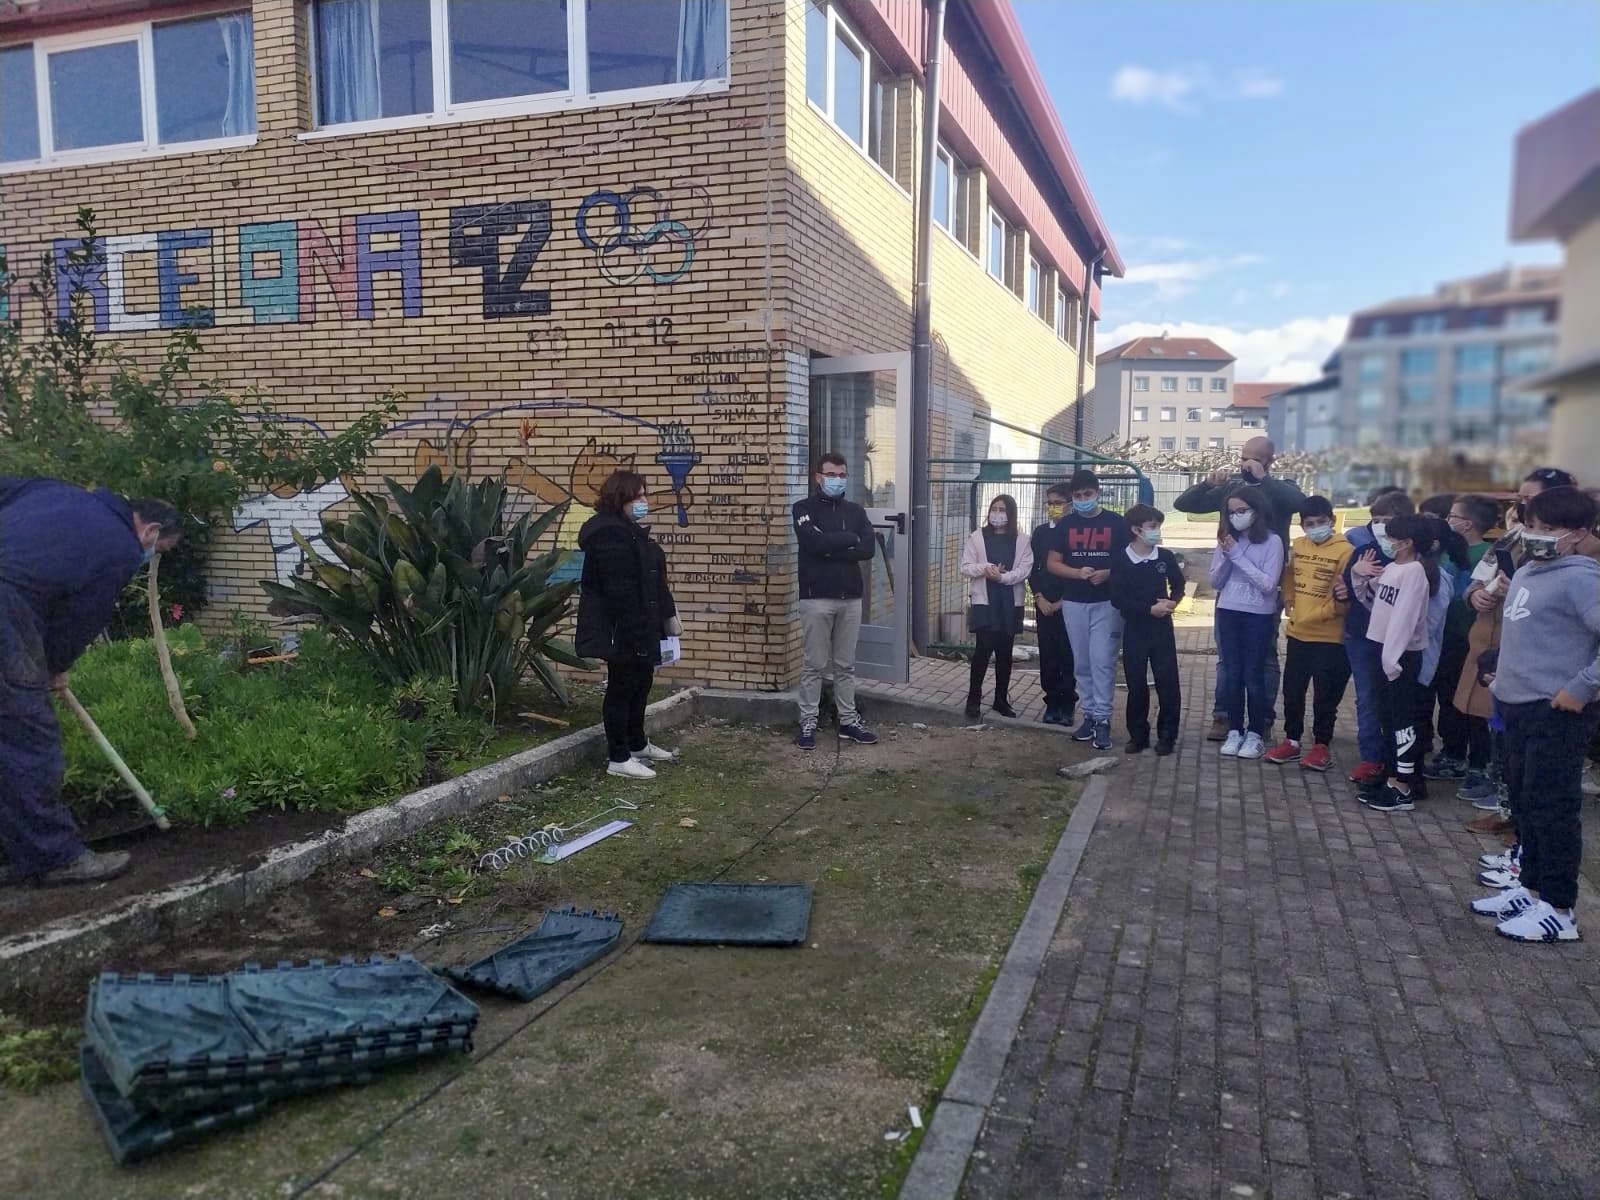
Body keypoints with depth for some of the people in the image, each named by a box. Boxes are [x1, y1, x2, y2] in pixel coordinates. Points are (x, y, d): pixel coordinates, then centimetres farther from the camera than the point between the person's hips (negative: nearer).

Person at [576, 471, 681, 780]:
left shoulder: (633, 532, 14)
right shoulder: (610, 535, -20)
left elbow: (652, 580, 19)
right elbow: (619, 589, -26)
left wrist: (669, 615, 18)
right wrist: (632, 633, -27)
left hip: (639, 627, 10)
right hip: (622, 630, -10)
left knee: (641, 683, 19)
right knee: (622, 687, -2)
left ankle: (638, 745, 34)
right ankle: (619, 759, 7)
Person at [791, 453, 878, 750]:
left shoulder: (856, 510, 12)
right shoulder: (804, 508, 0)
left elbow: (869, 548, -3)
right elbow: (814, 542, -19)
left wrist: (831, 549, -12)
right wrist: (850, 538, -7)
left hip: (851, 597, 4)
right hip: (816, 598, -4)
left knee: (846, 665, 10)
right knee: (814, 665, 1)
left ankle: (848, 721, 18)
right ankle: (808, 722, 8)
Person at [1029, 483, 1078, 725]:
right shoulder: (1040, 533, 10)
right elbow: (1032, 569, 11)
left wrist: (1062, 601, -8)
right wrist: (1040, 598, -1)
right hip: (1045, 604, 4)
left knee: (1068, 656, -1)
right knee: (1047, 655, 5)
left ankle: (1067, 705, 8)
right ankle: (1052, 703, 14)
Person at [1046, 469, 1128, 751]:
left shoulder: (1116, 523, 1)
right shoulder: (1066, 525, 7)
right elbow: (1051, 563, 6)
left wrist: (1108, 574, -17)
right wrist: (1078, 573, -12)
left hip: (1107, 603, -3)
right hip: (1074, 603, 3)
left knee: (1102, 661, -9)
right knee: (1082, 663, 8)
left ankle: (1102, 719, -3)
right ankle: (1089, 716, 16)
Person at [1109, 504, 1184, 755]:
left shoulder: (1166, 557, -1)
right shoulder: (1120, 560, -7)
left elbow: (1178, 585, 14)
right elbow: (1117, 598, -11)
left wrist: (1173, 601, -6)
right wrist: (1149, 609, -17)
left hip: (1162, 629, 1)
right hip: (1134, 630, -1)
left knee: (1168, 683, 1)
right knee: (1136, 685, 6)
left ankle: (1167, 736, 14)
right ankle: (1138, 735, 18)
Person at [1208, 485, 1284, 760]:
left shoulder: (1272, 541, -9)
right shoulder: (1227, 539, 3)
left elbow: (1268, 584, -16)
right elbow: (1215, 582, 5)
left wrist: (1238, 556, -18)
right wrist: (1226, 556, -12)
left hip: (1259, 616, -4)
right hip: (1228, 613, 4)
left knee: (1253, 675, 1)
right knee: (1231, 674, 7)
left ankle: (1255, 734, 12)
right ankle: (1234, 731, 17)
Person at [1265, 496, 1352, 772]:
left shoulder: (1344, 550, -12)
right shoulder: (1296, 546, 6)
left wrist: (1324, 611, -22)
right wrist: (1289, 600, 9)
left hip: (1329, 637, -6)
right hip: (1297, 633, 6)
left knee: (1325, 696, 5)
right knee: (1292, 691, 14)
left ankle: (1322, 746, 18)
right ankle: (1292, 741, 26)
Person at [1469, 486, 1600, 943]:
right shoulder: (1526, 572, 12)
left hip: (1557, 713, -9)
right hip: (1519, 706, 9)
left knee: (1552, 807, -2)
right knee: (1524, 803, 17)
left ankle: (1558, 909, 8)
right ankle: (1531, 888, 30)